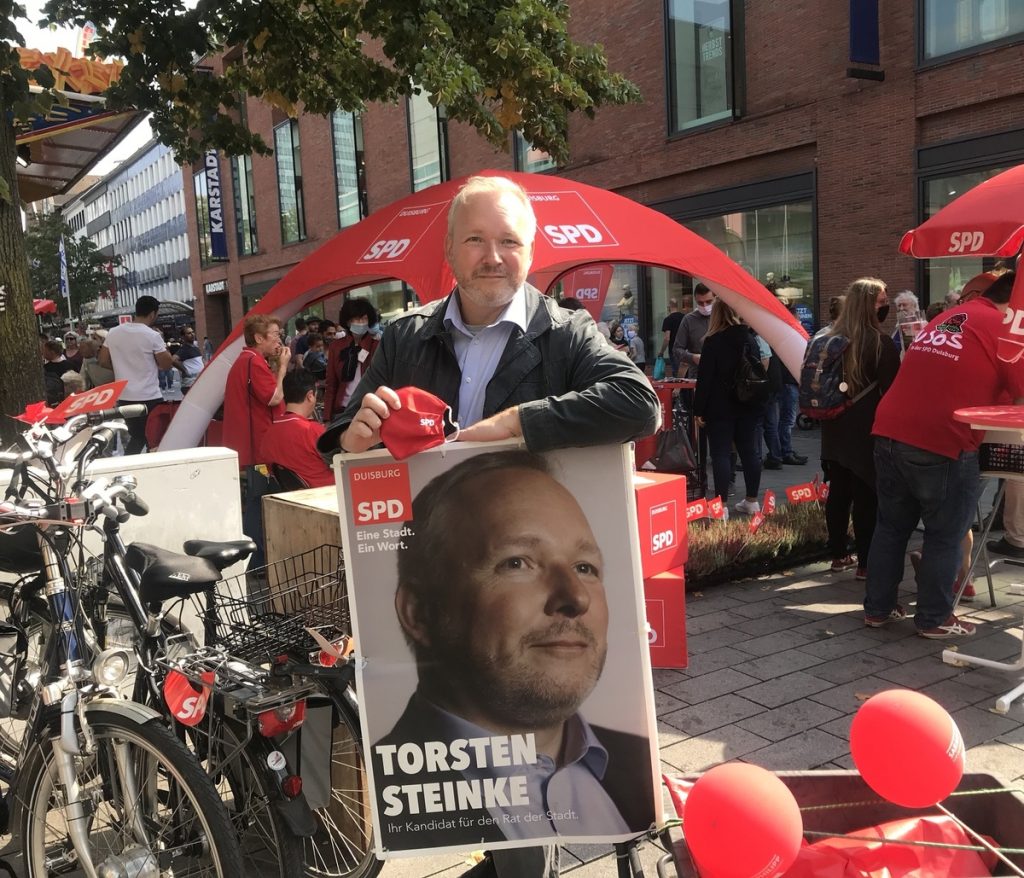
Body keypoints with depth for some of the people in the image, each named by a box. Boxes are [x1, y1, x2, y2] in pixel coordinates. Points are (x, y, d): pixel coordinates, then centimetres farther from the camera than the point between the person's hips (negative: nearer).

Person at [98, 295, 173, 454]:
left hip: (124, 397, 6)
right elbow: (167, 364, -7)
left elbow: (103, 361, 10)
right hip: (149, 398, -6)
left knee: (137, 438, 17)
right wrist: (163, 344, 7)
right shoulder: (153, 336, -12)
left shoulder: (113, 333, 4)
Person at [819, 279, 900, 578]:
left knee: (838, 492, 12)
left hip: (835, 427, 7)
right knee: (866, 496, -1)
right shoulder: (880, 343, -13)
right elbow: (891, 388, -10)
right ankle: (866, 562, 3)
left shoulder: (832, 338, 6)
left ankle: (839, 555, 21)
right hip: (867, 429, -6)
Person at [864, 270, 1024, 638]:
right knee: (944, 537, 7)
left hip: (890, 434, 7)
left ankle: (877, 608, 23)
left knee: (891, 526, 16)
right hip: (941, 443, -7)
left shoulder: (943, 320, 21)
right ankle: (934, 619, 16)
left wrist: (986, 402, 33)